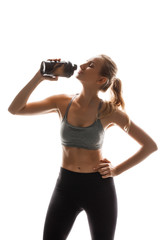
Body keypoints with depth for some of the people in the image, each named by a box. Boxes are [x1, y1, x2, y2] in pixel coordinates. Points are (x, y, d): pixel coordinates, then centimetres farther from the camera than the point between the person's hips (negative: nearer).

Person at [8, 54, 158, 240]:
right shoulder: (62, 103, -2)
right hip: (66, 185, 2)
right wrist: (40, 77, -13)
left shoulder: (109, 112, -9)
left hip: (99, 187, -1)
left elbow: (150, 145, -3)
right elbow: (15, 109, -5)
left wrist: (117, 170, -7)